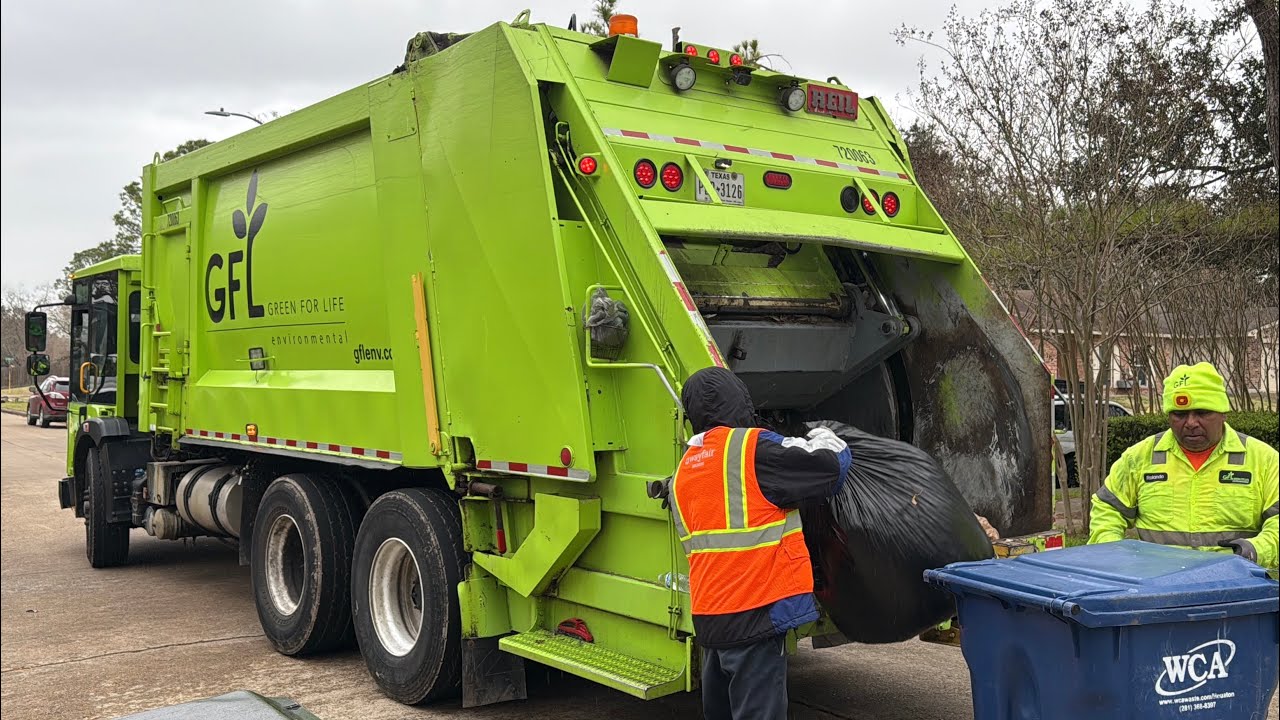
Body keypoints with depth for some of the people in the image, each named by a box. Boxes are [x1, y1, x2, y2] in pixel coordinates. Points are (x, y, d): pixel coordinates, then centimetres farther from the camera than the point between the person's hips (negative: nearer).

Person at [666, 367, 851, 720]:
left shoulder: (683, 471, 14)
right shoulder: (753, 449, -12)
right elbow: (833, 467, -9)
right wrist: (823, 438, 14)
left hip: (709, 615, 8)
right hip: (754, 614, -8)